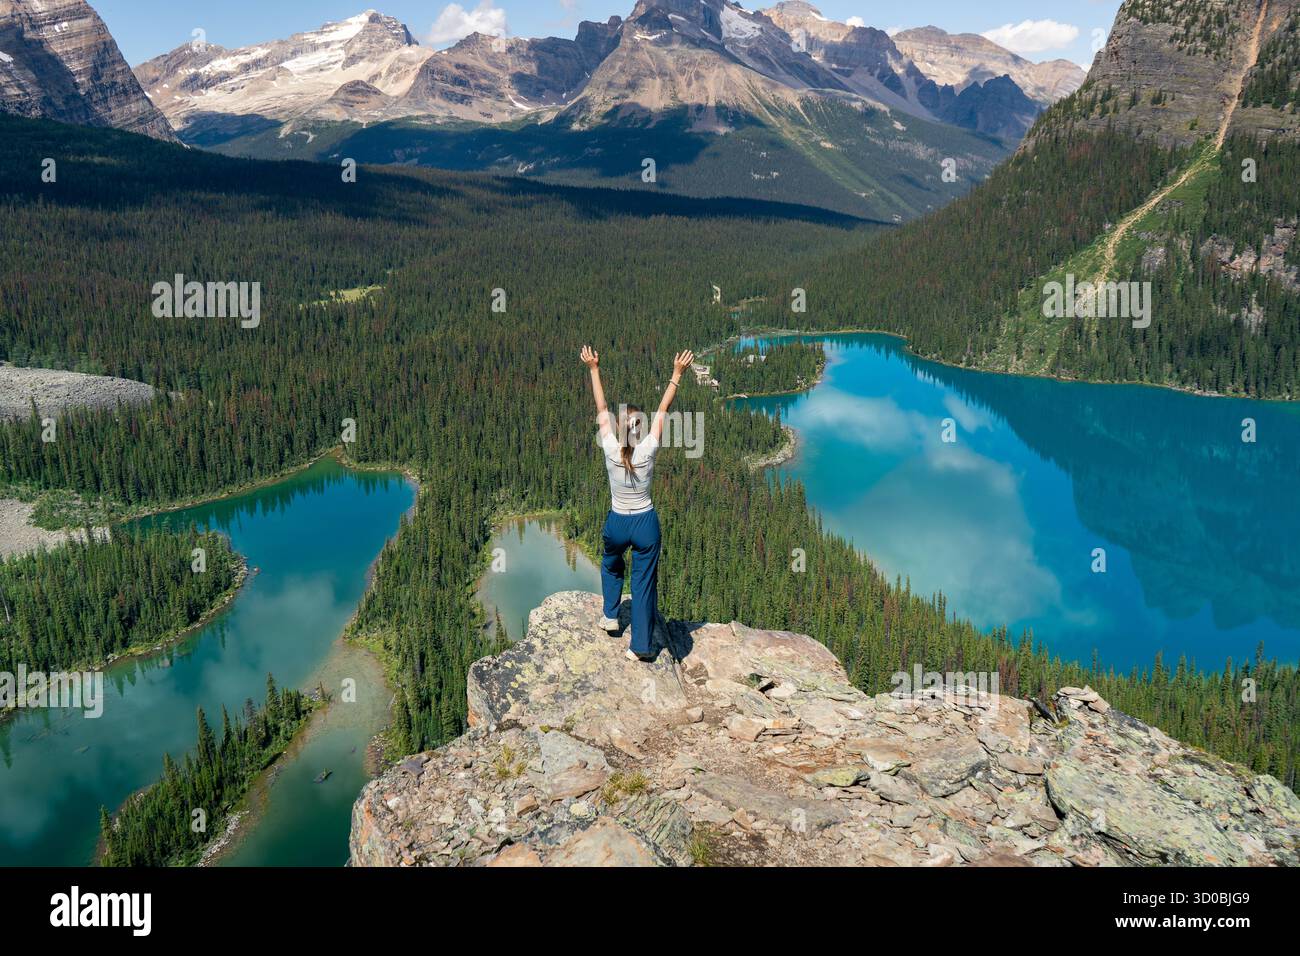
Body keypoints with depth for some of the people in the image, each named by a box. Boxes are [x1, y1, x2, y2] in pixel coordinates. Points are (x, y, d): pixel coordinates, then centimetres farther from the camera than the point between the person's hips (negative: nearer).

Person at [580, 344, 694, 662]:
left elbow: (601, 407, -5)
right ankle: (641, 645, 13)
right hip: (646, 523, -1)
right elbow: (664, 408, -9)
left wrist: (594, 369, 2)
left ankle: (611, 616, 35)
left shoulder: (610, 449, -16)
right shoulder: (648, 449, -17)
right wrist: (677, 374, -2)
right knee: (645, 582, 9)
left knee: (611, 565, 33)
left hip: (616, 523, 1)